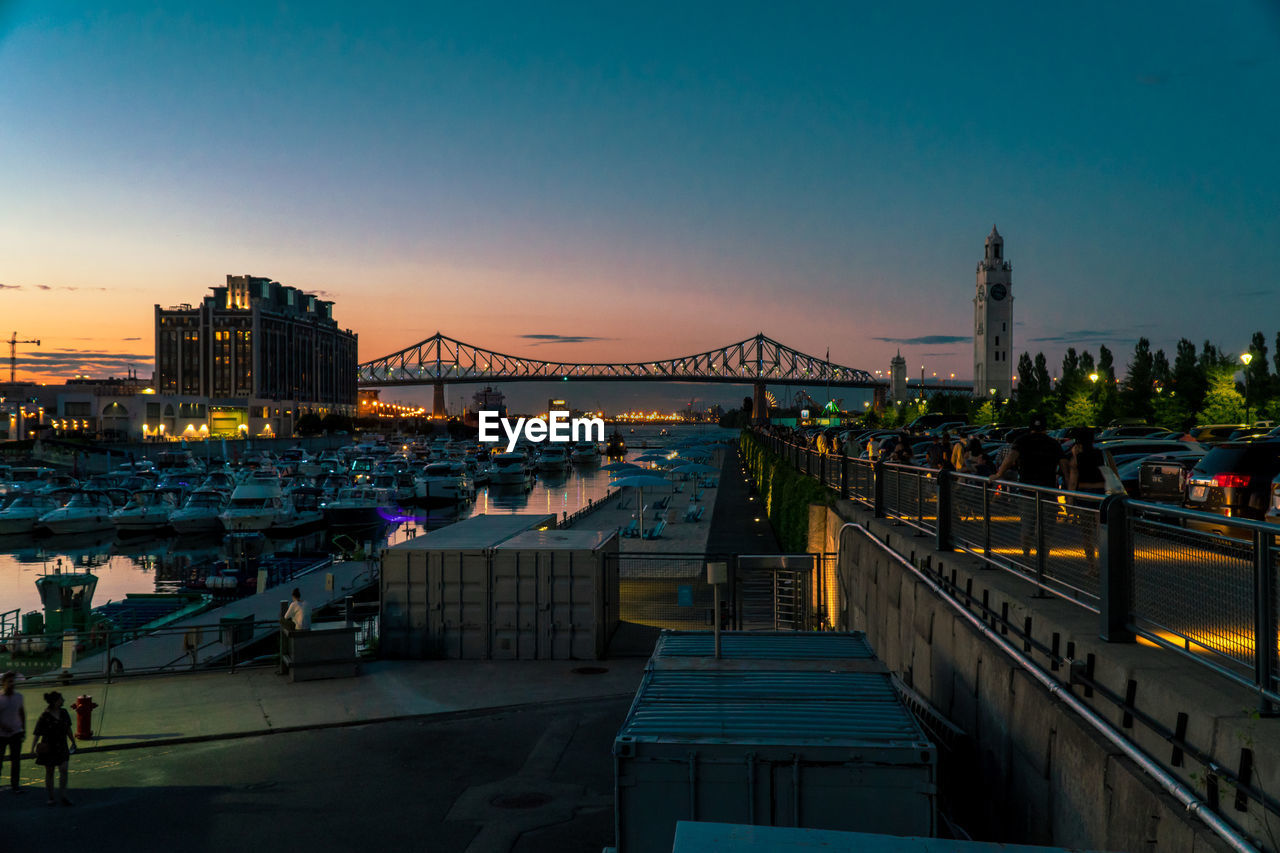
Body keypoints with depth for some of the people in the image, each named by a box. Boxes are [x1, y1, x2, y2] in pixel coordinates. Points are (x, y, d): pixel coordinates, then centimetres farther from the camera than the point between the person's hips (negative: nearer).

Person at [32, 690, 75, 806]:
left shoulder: (64, 713, 2)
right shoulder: (44, 717, -15)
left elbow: (68, 728, 14)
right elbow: (38, 734, -13)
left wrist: (73, 741, 20)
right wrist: (35, 746, -23)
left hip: (62, 747, 4)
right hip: (49, 748, -4)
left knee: (63, 771, -4)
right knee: (49, 772, 8)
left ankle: (62, 796, 2)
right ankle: (51, 798, 19)